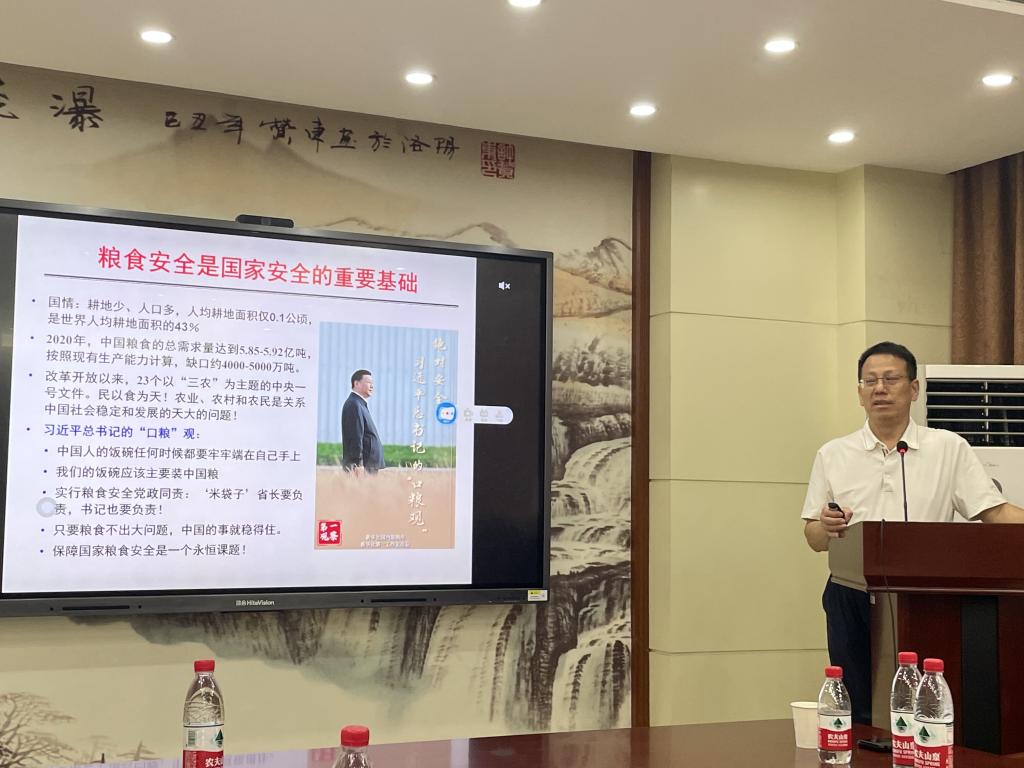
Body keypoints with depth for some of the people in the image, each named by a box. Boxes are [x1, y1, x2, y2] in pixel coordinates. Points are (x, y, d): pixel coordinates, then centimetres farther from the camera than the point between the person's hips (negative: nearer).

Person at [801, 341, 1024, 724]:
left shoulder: (949, 448, 6)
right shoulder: (833, 455, 9)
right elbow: (814, 539, 9)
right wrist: (827, 527, -13)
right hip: (853, 595, 1)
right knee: (858, 715, 4)